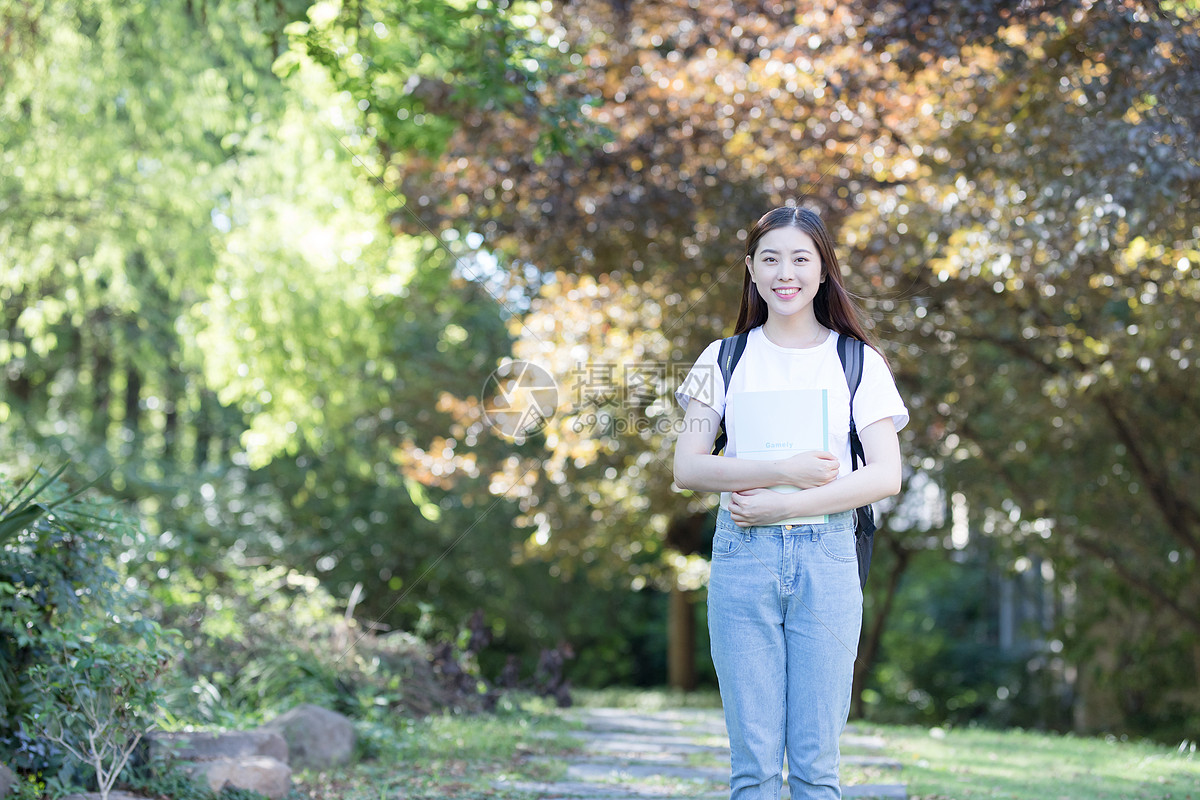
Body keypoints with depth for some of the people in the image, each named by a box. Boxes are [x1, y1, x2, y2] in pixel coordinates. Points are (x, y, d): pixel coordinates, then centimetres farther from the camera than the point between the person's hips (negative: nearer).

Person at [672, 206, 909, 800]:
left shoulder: (858, 363, 7)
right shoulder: (724, 360, 9)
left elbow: (886, 476, -3)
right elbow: (687, 468, 0)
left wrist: (784, 506, -12)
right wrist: (784, 470, -13)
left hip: (826, 557, 0)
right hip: (742, 557, 1)